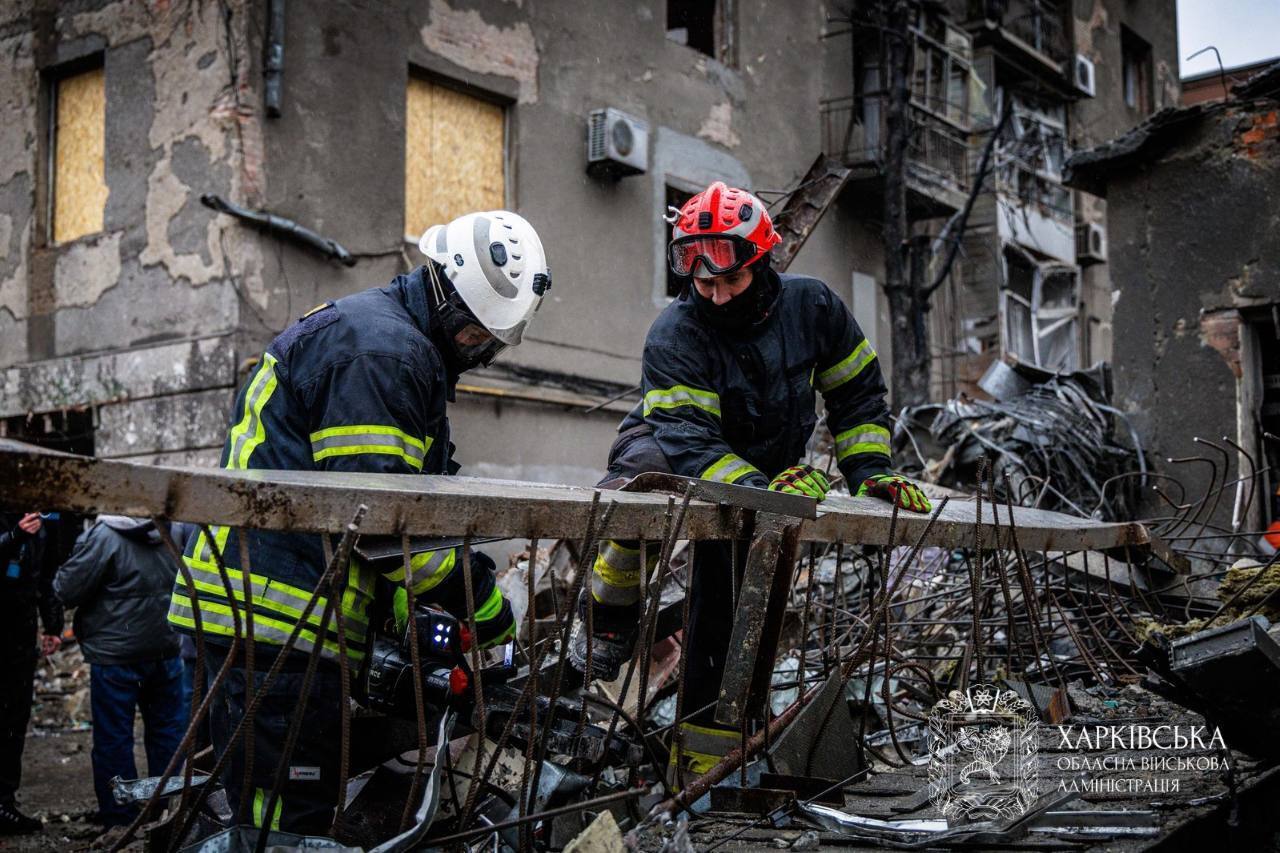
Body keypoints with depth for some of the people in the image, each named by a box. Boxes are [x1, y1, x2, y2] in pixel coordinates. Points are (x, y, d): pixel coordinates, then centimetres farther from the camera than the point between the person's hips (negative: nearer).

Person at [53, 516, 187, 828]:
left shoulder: (104, 536, -17)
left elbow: (68, 591, -13)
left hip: (115, 653, -5)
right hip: (166, 648, 5)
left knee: (113, 738, 6)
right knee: (168, 730, 16)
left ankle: (119, 819, 13)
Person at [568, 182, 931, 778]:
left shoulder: (812, 307, -15)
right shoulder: (674, 336, -28)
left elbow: (858, 395, -2)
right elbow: (691, 441, -38)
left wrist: (870, 472, -13)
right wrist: (763, 490, -51)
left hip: (768, 472, 3)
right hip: (673, 453, -3)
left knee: (727, 610, -1)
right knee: (644, 467, -40)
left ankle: (702, 750, 14)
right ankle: (607, 629, -20)